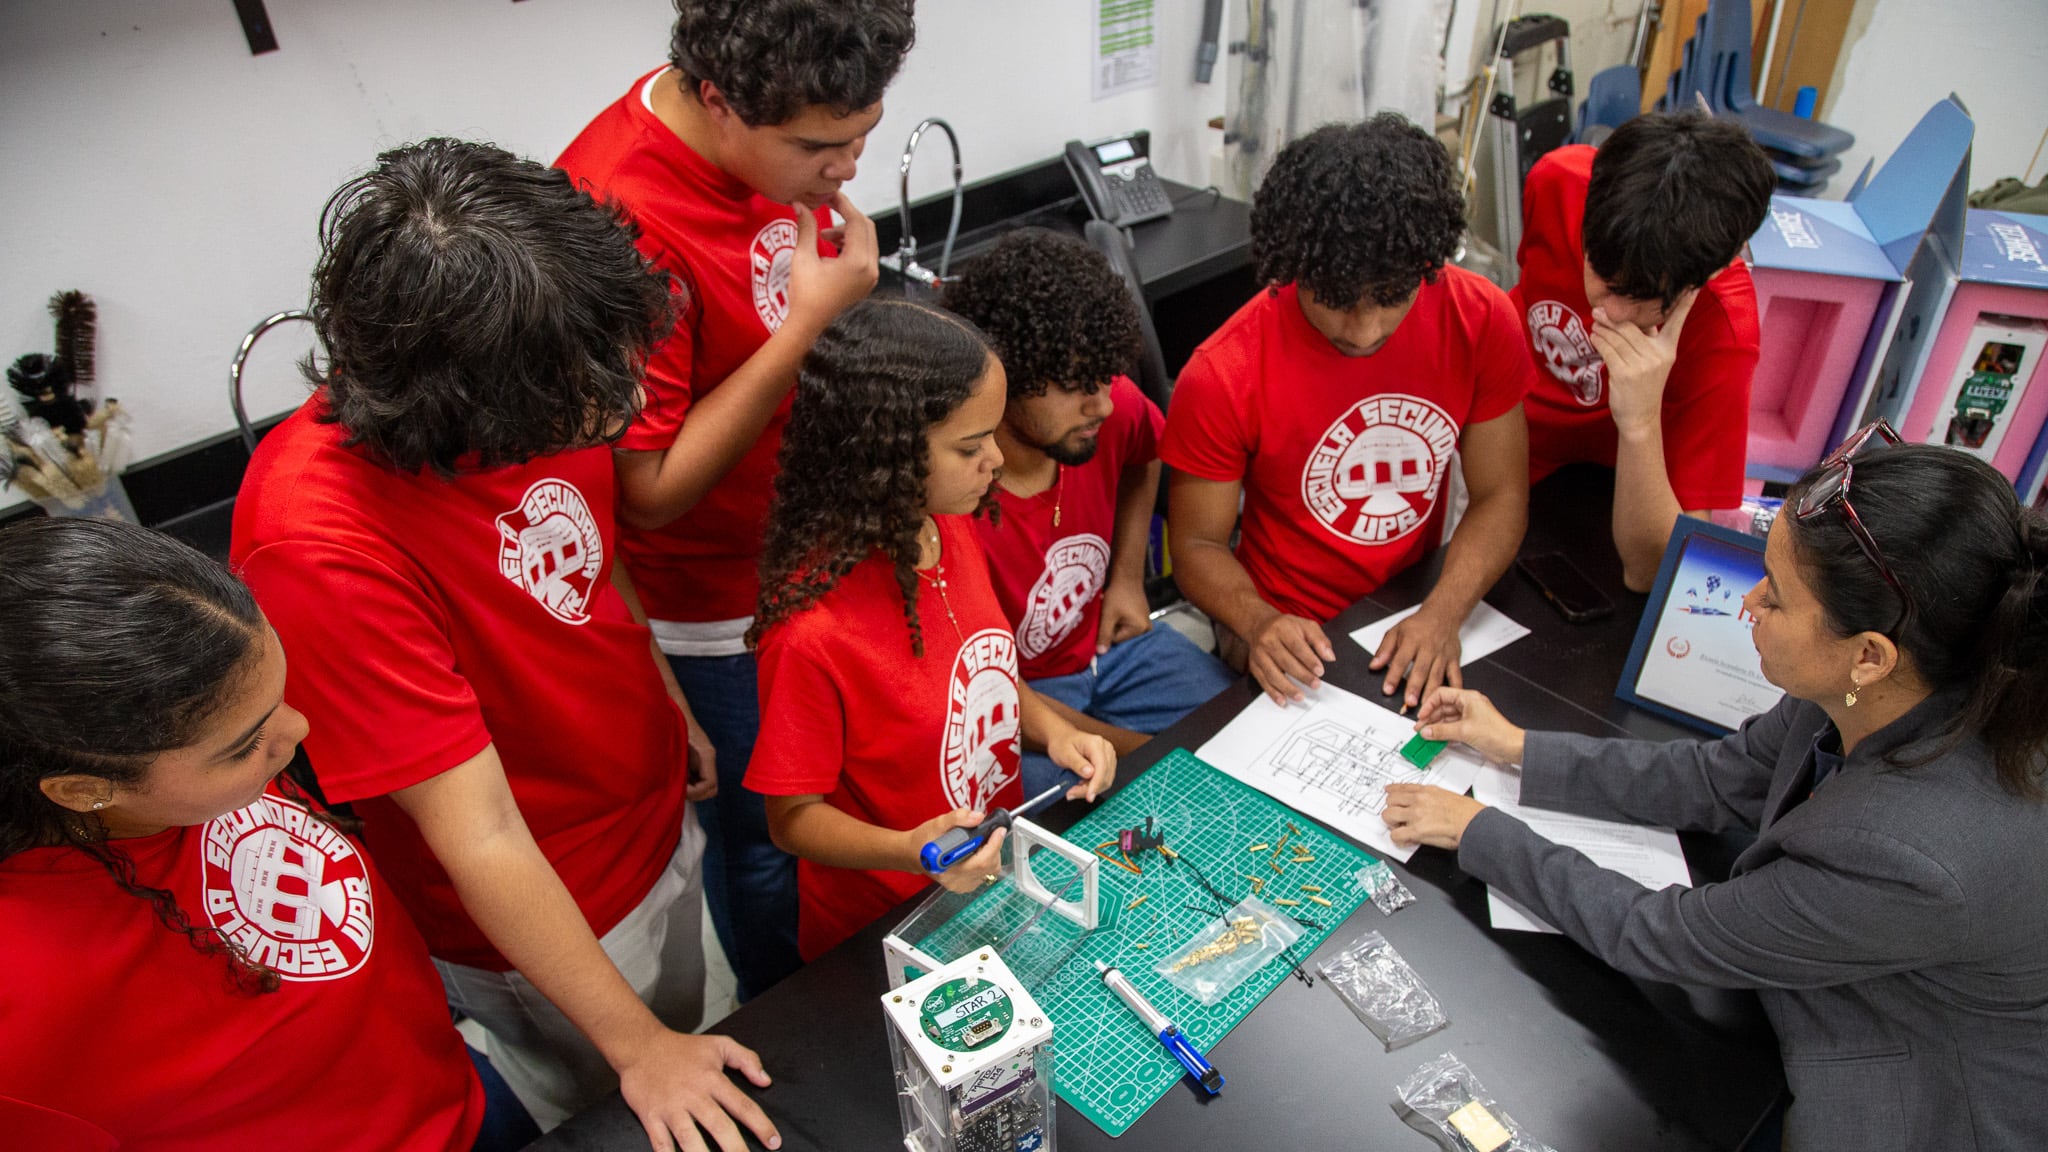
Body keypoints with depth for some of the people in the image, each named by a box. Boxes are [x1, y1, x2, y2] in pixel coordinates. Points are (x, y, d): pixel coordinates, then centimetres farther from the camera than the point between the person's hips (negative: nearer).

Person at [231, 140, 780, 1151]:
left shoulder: (541, 403, -18)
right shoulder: (319, 544, -38)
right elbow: (479, 836, -31)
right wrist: (634, 1045, -22)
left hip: (658, 818, 6)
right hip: (538, 916, -5)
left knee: (690, 1036, 30)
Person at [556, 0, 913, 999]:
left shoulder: (780, 130, -7)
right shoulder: (620, 219, -31)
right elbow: (648, 492, -27)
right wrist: (809, 322, -32)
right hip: (720, 610, -7)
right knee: (767, 843, 14)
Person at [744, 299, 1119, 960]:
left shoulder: (953, 531, -5)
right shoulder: (812, 627, -30)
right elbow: (793, 816, -17)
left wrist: (1054, 731, -5)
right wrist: (909, 851, -33)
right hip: (883, 932, -6)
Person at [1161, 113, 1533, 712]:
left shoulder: (1481, 321, -10)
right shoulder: (1223, 378, -20)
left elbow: (1501, 495, -4)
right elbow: (1197, 542, -10)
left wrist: (1441, 615, -21)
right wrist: (1259, 624, -30)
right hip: (1296, 636, -4)